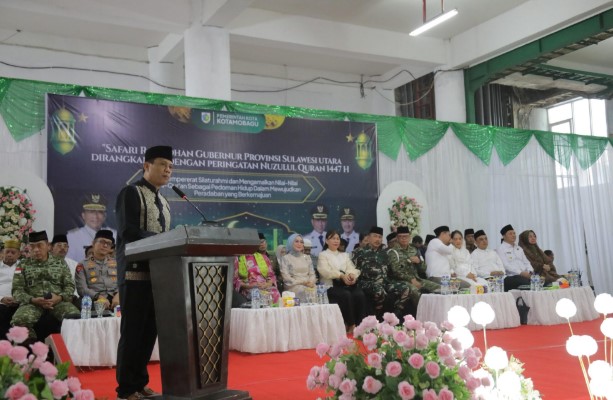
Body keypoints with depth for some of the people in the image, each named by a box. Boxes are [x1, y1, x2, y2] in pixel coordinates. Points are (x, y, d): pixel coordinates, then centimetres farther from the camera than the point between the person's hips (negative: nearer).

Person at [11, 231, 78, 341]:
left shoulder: (60, 262, 14)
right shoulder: (23, 265, 13)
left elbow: (70, 286, 10)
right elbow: (17, 290, 5)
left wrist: (59, 297, -12)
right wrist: (33, 300, -14)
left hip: (58, 301, 0)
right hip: (32, 302, 0)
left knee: (75, 317, -32)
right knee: (19, 320, -34)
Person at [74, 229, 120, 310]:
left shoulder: (116, 263, 20)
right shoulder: (83, 265, 13)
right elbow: (82, 289, 1)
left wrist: (118, 295, -11)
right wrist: (99, 297, -16)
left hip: (115, 300, 2)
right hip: (95, 301, -2)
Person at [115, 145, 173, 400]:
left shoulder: (164, 202, 21)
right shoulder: (130, 193, -4)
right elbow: (127, 232, -16)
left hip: (159, 273, 7)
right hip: (135, 273, -7)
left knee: (149, 331, 9)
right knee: (132, 331, -2)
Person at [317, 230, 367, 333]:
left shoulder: (344, 255, 26)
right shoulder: (323, 255, 10)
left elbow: (351, 268, 10)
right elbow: (325, 271, -8)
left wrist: (352, 274, -16)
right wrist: (341, 275, -23)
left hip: (346, 284, 4)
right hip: (331, 285, -4)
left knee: (360, 294, -26)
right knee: (346, 295, -33)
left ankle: (360, 324, -25)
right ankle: (350, 325, -25)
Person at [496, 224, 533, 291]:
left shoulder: (519, 248, 26)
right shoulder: (500, 249, 2)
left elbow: (526, 262, 22)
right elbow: (506, 265, -10)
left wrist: (530, 272, 0)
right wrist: (521, 273, -19)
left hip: (525, 275, 7)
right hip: (510, 277, -7)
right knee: (526, 281, -36)